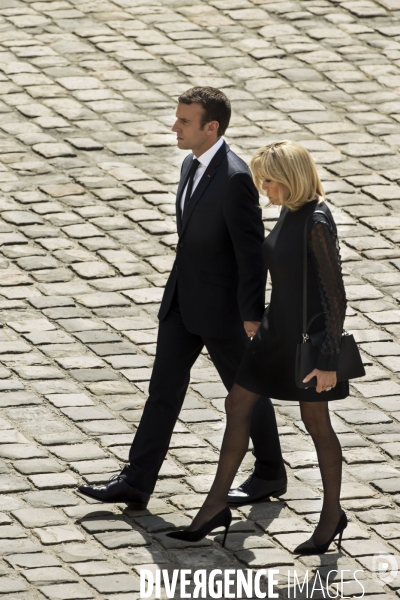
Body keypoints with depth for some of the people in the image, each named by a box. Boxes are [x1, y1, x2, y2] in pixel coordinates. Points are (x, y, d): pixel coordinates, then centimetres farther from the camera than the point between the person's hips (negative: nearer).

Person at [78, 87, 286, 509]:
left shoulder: (235, 178, -23)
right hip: (183, 300, 8)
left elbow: (252, 251, -22)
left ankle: (270, 475, 27)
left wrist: (252, 316, -21)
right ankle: (136, 483, 6)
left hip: (222, 307, -8)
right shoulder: (192, 165, 4)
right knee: (164, 388, 6)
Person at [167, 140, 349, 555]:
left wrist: (328, 361, -20)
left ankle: (332, 513, 25)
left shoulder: (318, 223, -24)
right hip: (278, 329, 9)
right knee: (237, 405, 9)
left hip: (311, 337, -9)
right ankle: (216, 504, 17)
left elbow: (335, 295, -22)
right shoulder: (289, 212, 3)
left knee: (316, 423, 7)